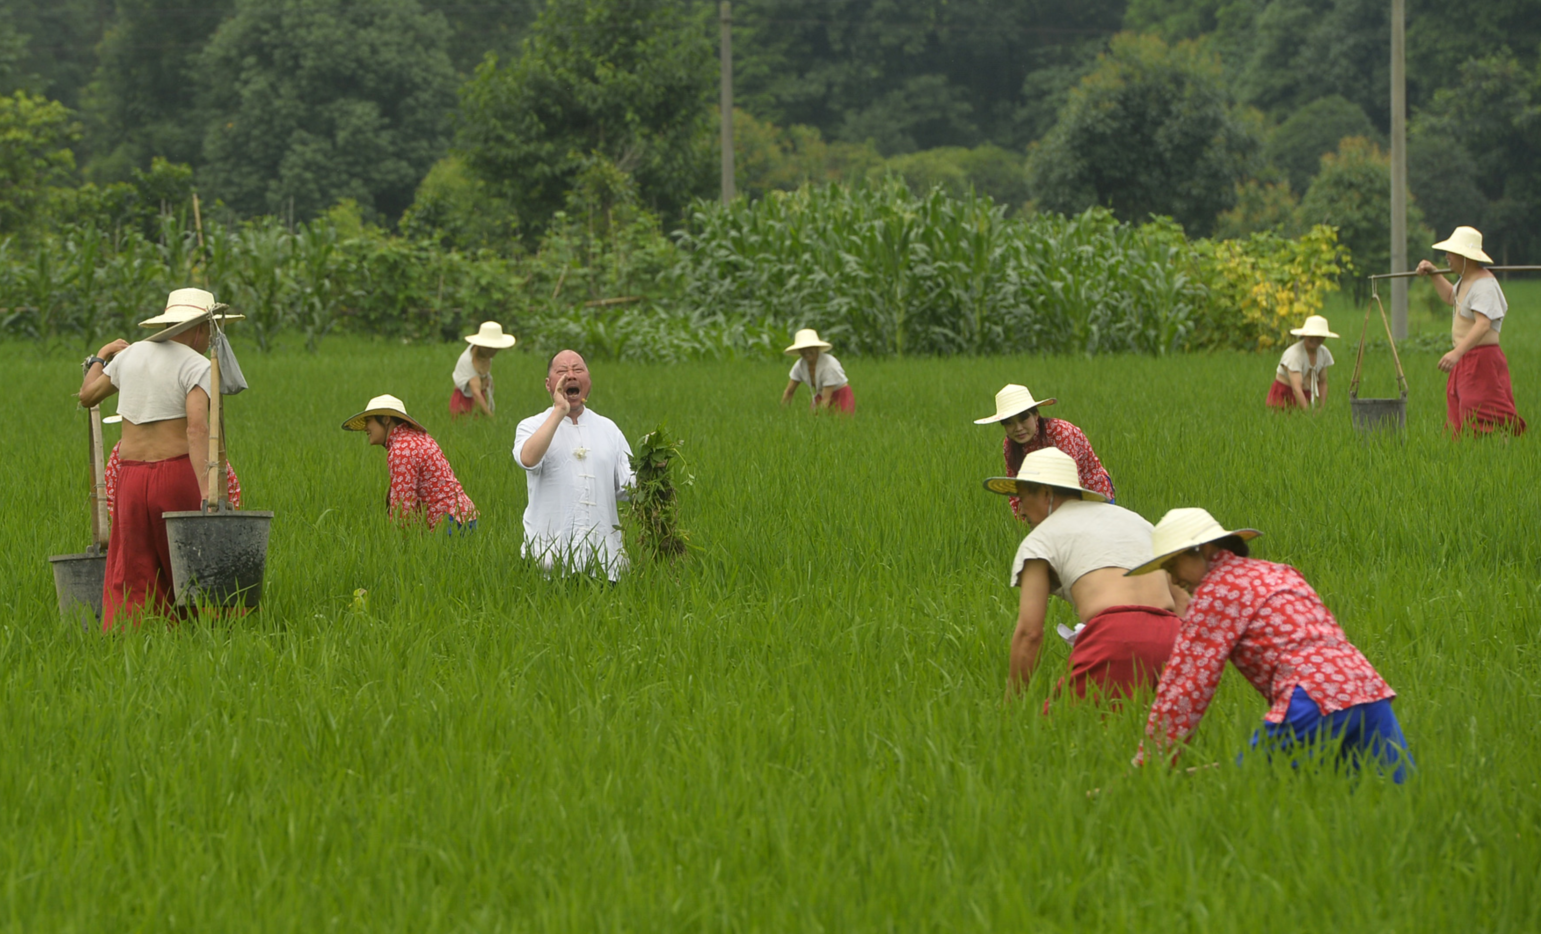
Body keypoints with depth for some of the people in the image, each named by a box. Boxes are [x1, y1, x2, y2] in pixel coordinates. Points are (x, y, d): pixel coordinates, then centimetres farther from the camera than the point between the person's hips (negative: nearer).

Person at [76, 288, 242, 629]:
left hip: (132, 480, 4)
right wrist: (206, 489, -31)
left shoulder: (132, 353, 8)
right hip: (179, 474, -4)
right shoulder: (198, 367, -8)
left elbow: (88, 395, 20)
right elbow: (196, 427, -22)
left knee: (131, 581, 5)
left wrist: (100, 358, 39)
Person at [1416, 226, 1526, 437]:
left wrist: (1457, 353, -42)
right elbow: (1450, 297, 39)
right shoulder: (1466, 279, 15)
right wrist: (1433, 274, 27)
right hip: (1466, 363, 11)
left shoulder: (1484, 284, -18)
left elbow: (1483, 324, -32)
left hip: (1481, 361, -11)